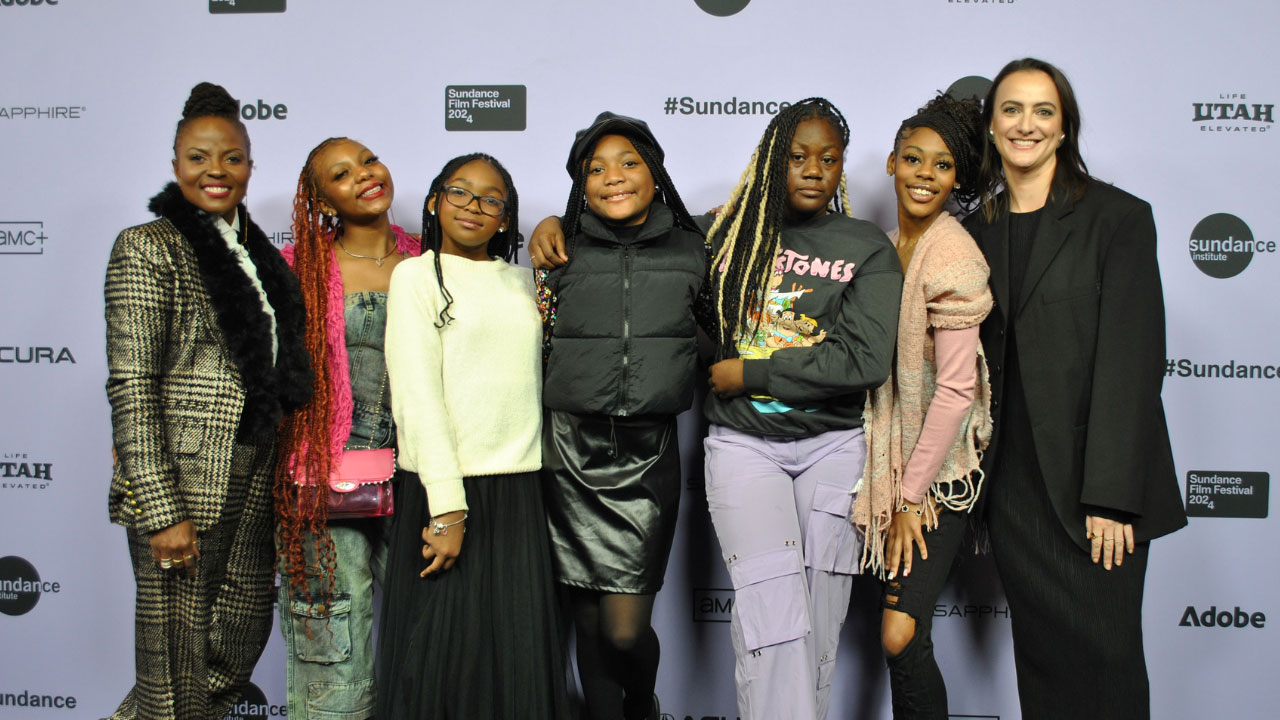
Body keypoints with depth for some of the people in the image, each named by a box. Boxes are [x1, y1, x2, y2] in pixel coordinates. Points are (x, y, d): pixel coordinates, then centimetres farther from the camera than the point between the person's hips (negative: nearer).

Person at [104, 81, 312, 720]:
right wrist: (161, 512, -18)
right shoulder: (147, 248, -7)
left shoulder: (256, 253, 14)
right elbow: (131, 387, -13)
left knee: (240, 642, 14)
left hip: (252, 484, 7)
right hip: (182, 483, -7)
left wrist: (278, 477, 11)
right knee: (178, 665, 2)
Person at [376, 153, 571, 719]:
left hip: (519, 490, 4)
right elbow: (416, 393, -8)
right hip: (446, 489, -4)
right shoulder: (417, 276, 1)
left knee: (519, 654, 6)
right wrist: (447, 509, -14)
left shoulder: (522, 280, 15)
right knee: (444, 653, 1)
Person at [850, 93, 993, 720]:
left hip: (939, 470, -7)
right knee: (901, 633, 11)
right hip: (894, 462, 7)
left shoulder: (952, 253, -15)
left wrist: (911, 497, -14)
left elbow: (956, 388, -17)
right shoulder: (891, 246, 8)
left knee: (901, 634, -10)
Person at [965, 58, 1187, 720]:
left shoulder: (1119, 217, -3)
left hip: (1091, 485, -4)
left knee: (1103, 659, 1)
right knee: (1040, 658, 9)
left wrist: (1111, 496, -15)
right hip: (1012, 485, 4)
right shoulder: (979, 231, 12)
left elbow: (1131, 360, -10)